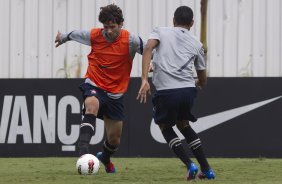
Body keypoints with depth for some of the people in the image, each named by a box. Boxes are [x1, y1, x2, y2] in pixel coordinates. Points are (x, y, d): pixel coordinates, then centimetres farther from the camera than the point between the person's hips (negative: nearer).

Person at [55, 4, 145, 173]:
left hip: (116, 93, 2)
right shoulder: (93, 35, -10)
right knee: (91, 107, -39)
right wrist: (63, 37, 30)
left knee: (114, 139, 10)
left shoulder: (131, 40, -13)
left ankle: (105, 158, 46)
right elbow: (74, 34, 11)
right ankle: (84, 151, -50)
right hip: (94, 85, -1)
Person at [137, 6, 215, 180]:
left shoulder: (160, 31, 15)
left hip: (166, 91, -3)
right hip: (188, 90, 3)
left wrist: (144, 80, -12)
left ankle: (190, 165, 4)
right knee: (183, 125, 27)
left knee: (165, 127, 21)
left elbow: (148, 48, -7)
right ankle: (207, 170, 24)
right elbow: (203, 79, 26)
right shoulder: (196, 44, 20)